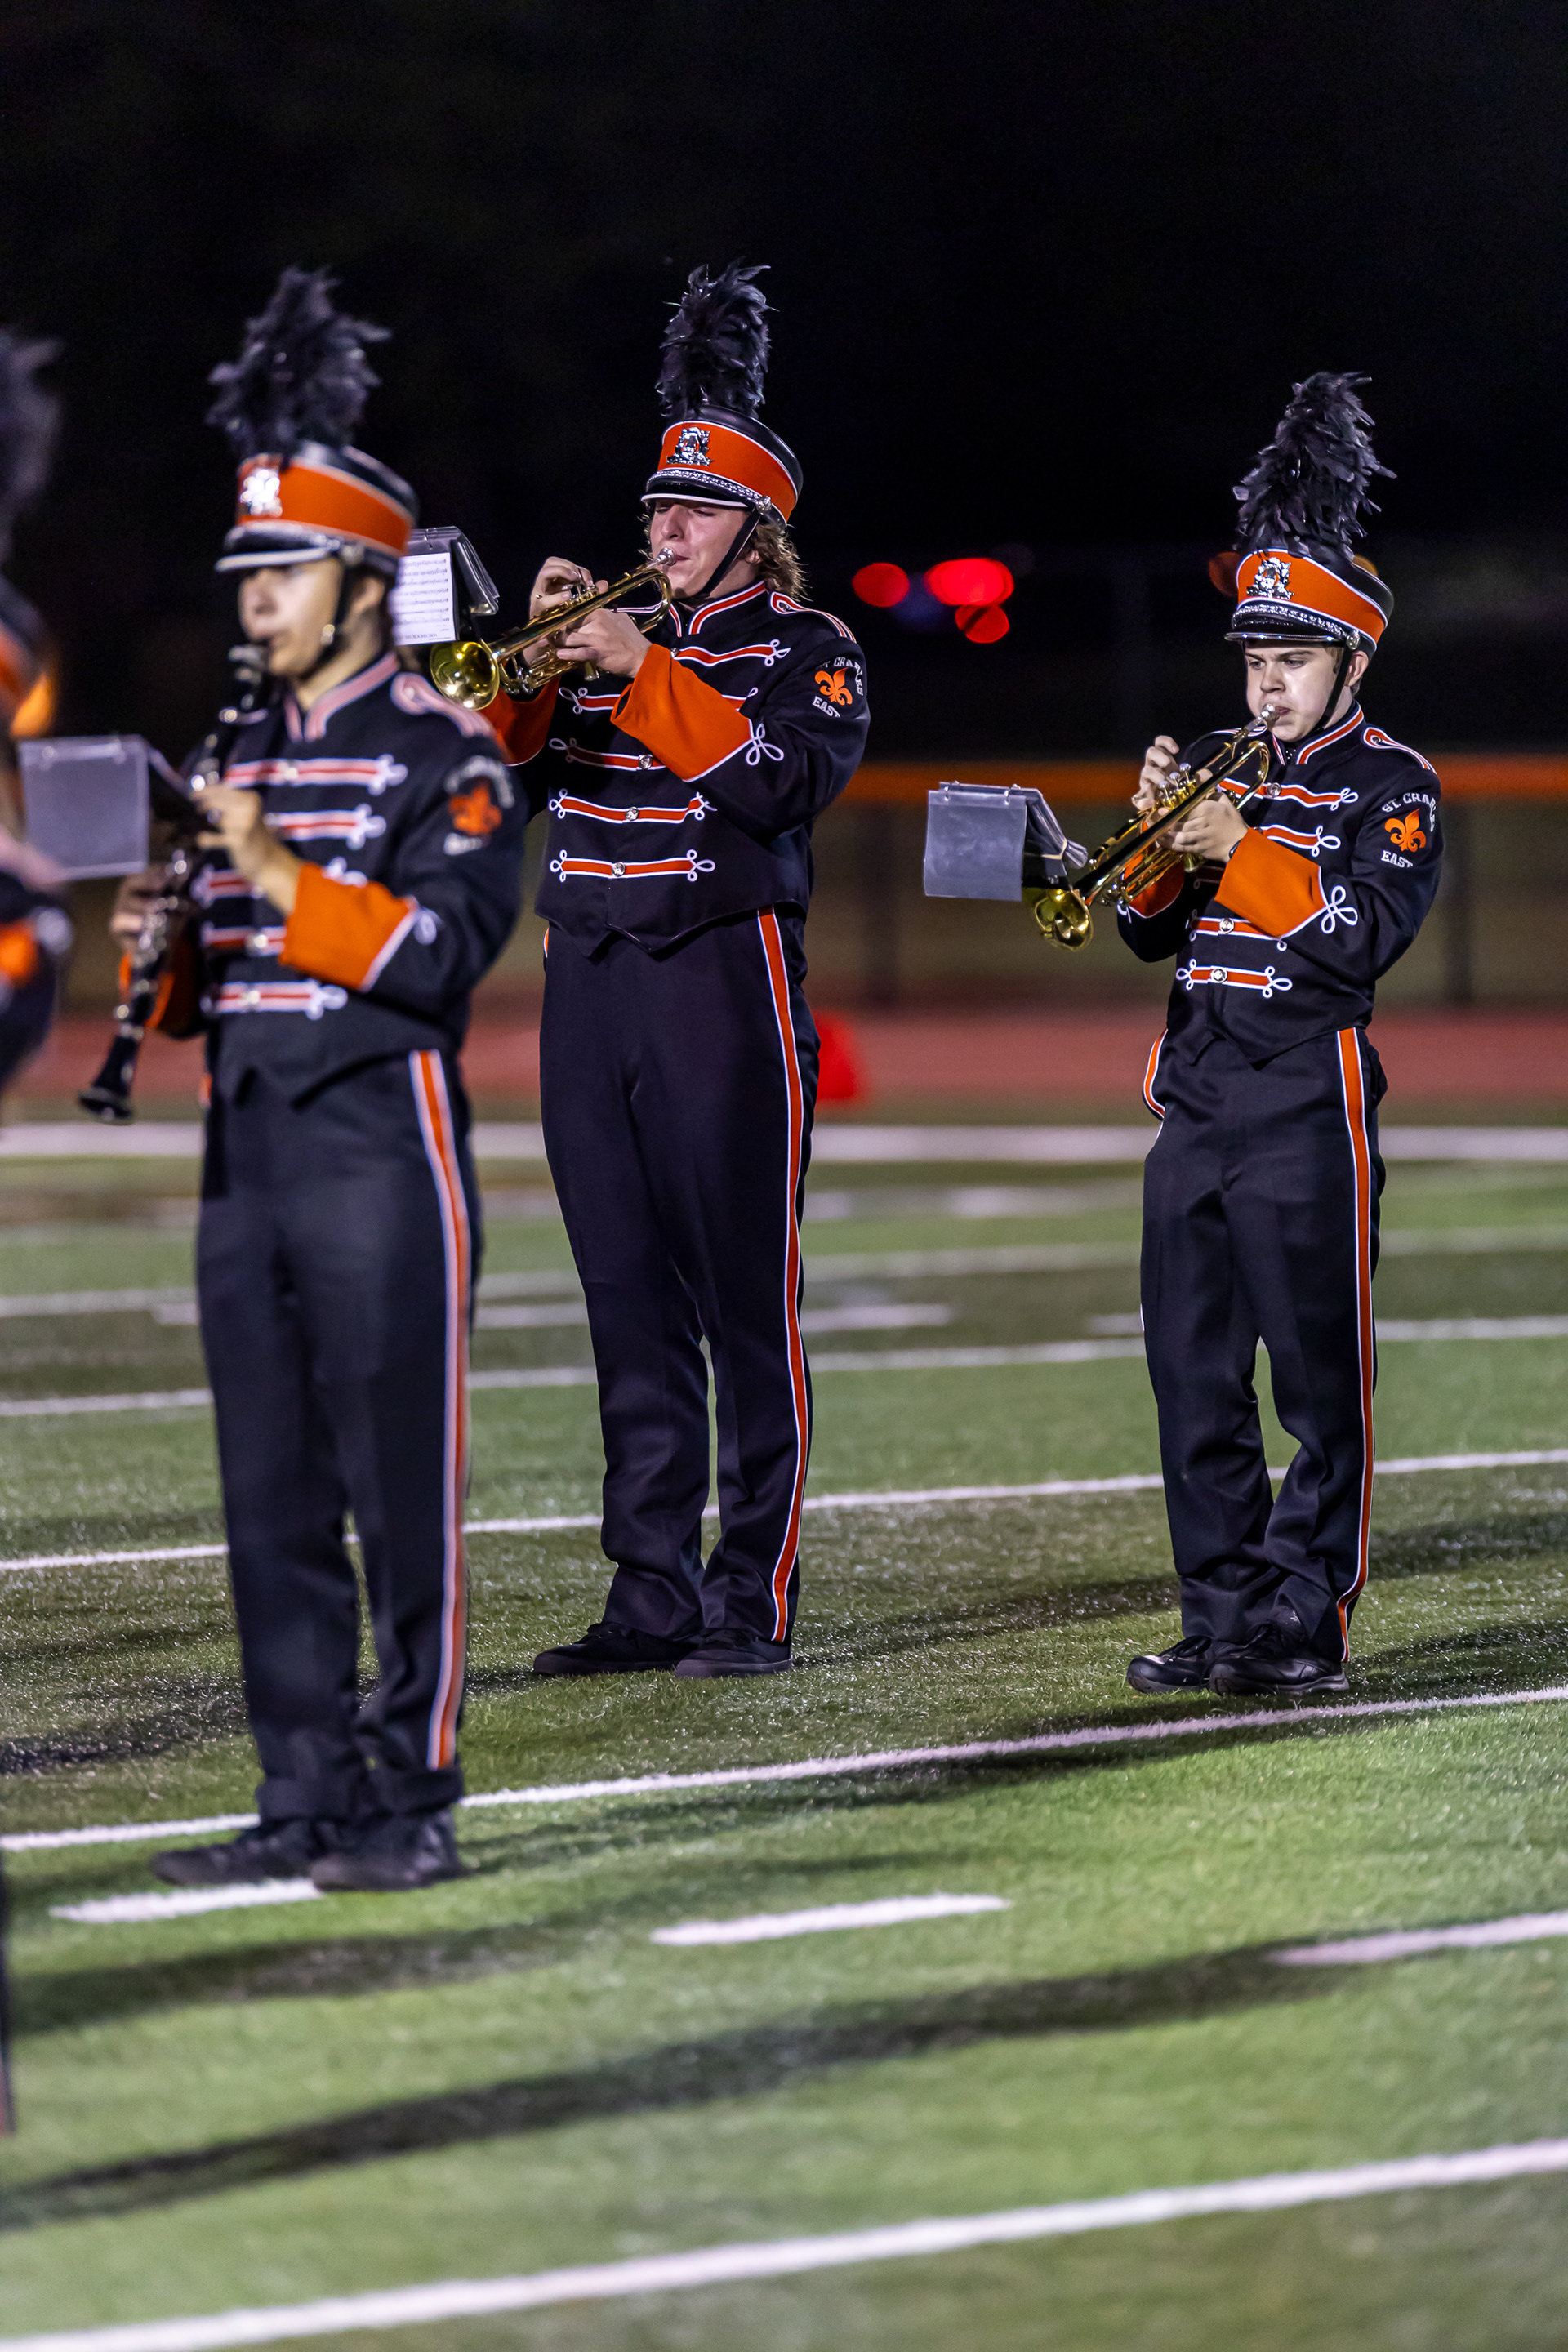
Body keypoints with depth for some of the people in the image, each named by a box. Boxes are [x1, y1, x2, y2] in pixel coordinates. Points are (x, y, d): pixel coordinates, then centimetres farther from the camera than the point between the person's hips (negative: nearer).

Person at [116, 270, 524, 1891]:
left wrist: (279, 869, -19)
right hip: (249, 1153, 7)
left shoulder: (441, 756, -5)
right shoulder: (242, 755, 16)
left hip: (380, 1150, -7)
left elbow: (442, 951, -16)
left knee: (402, 1487, -4)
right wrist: (167, 949, -1)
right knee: (271, 1497, 7)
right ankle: (303, 1799, 12)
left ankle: (410, 1800, 1)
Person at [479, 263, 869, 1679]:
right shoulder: (610, 634, 16)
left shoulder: (809, 651, 1)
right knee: (635, 1311, 6)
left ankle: (756, 1602, -2)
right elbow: (499, 762, 9)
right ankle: (653, 1599, 10)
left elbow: (779, 780, -16)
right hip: (589, 982, 5)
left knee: (748, 1308, -4)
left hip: (724, 983, -5)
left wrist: (643, 668, -17)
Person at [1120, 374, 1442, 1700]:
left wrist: (1239, 851, -16)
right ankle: (1222, 1617, 11)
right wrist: (1164, 835, -4)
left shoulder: (1393, 787, -2)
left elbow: (1362, 937, -15)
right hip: (1195, 1100, 6)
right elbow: (1150, 931, 14)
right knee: (1194, 1380, 5)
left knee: (1321, 1383, -2)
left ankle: (1307, 1621, 1)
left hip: (1308, 1106, -6)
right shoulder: (1228, 765, 15)